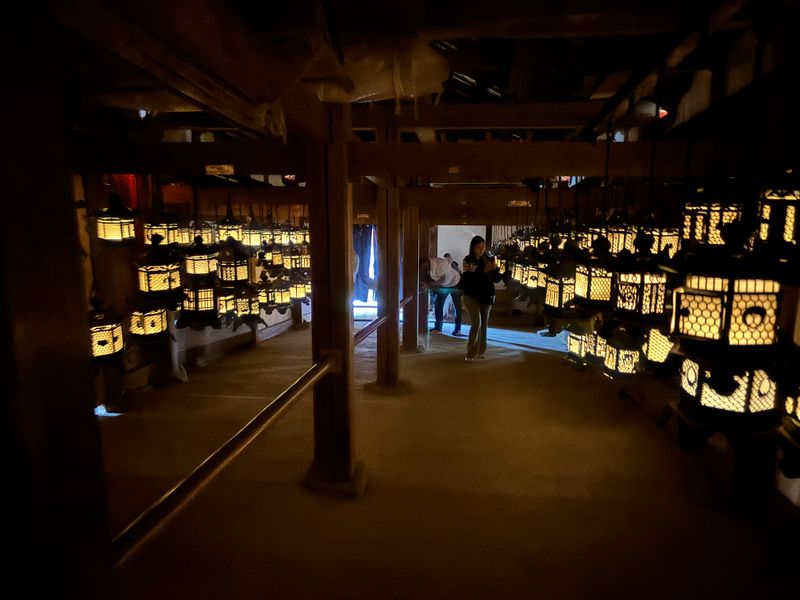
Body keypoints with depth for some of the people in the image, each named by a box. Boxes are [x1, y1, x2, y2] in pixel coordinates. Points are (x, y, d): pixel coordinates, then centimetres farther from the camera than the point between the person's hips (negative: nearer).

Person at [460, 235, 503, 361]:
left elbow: (497, 279, 0)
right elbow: (469, 279, -20)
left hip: (486, 296, 4)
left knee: (484, 324, 8)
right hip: (472, 296, -3)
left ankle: (480, 351, 19)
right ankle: (471, 353, -4)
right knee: (476, 323, -11)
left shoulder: (489, 259, 0)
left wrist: (495, 269, -19)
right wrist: (483, 271, -28)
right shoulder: (468, 260, -7)